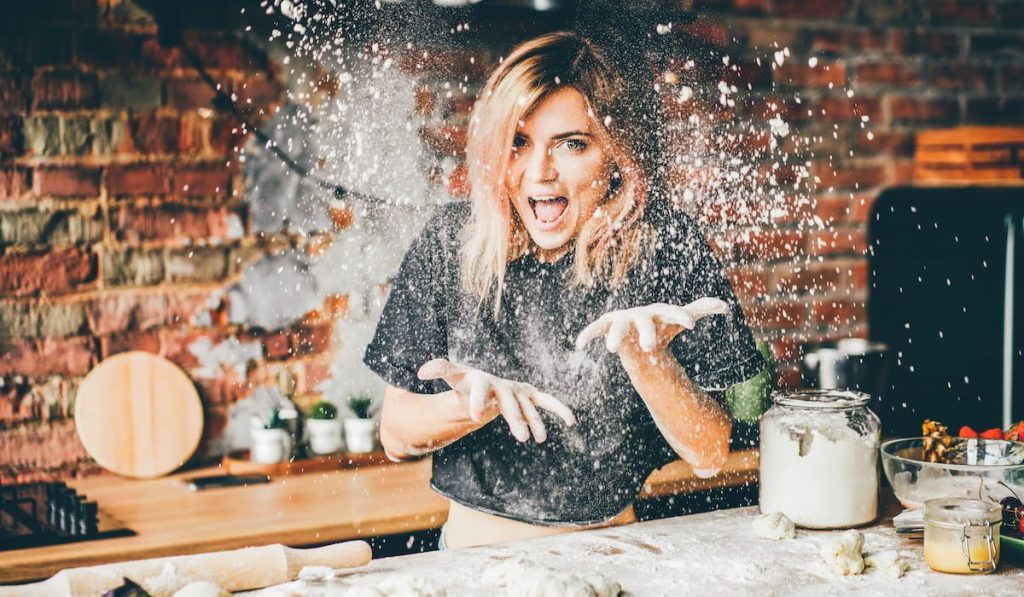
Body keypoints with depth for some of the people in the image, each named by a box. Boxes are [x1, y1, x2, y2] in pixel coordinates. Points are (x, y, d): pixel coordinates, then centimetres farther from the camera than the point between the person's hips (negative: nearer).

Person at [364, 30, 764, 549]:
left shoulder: (665, 248, -7)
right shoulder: (452, 242, -5)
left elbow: (710, 454, -7)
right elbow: (396, 435, -1)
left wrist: (641, 352, -21)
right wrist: (478, 403, -18)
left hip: (608, 558, -1)